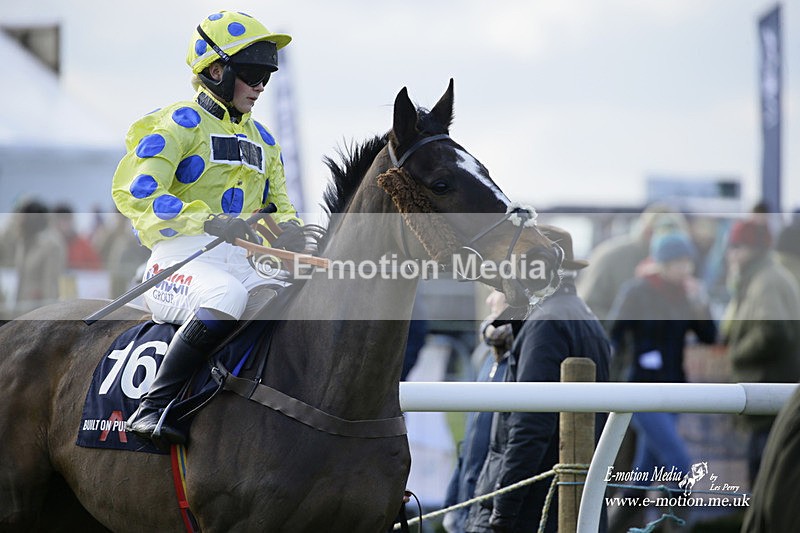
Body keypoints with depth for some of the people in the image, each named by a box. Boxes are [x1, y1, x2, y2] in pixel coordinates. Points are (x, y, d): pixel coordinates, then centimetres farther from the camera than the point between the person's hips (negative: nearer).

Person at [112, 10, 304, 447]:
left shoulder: (263, 141, 23)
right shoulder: (181, 124, -1)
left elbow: (277, 205, 28)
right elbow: (133, 191, -13)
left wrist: (288, 229, 1)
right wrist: (208, 221, -25)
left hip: (236, 263, 7)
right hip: (180, 258, -7)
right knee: (227, 296, -38)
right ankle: (153, 407, -34)